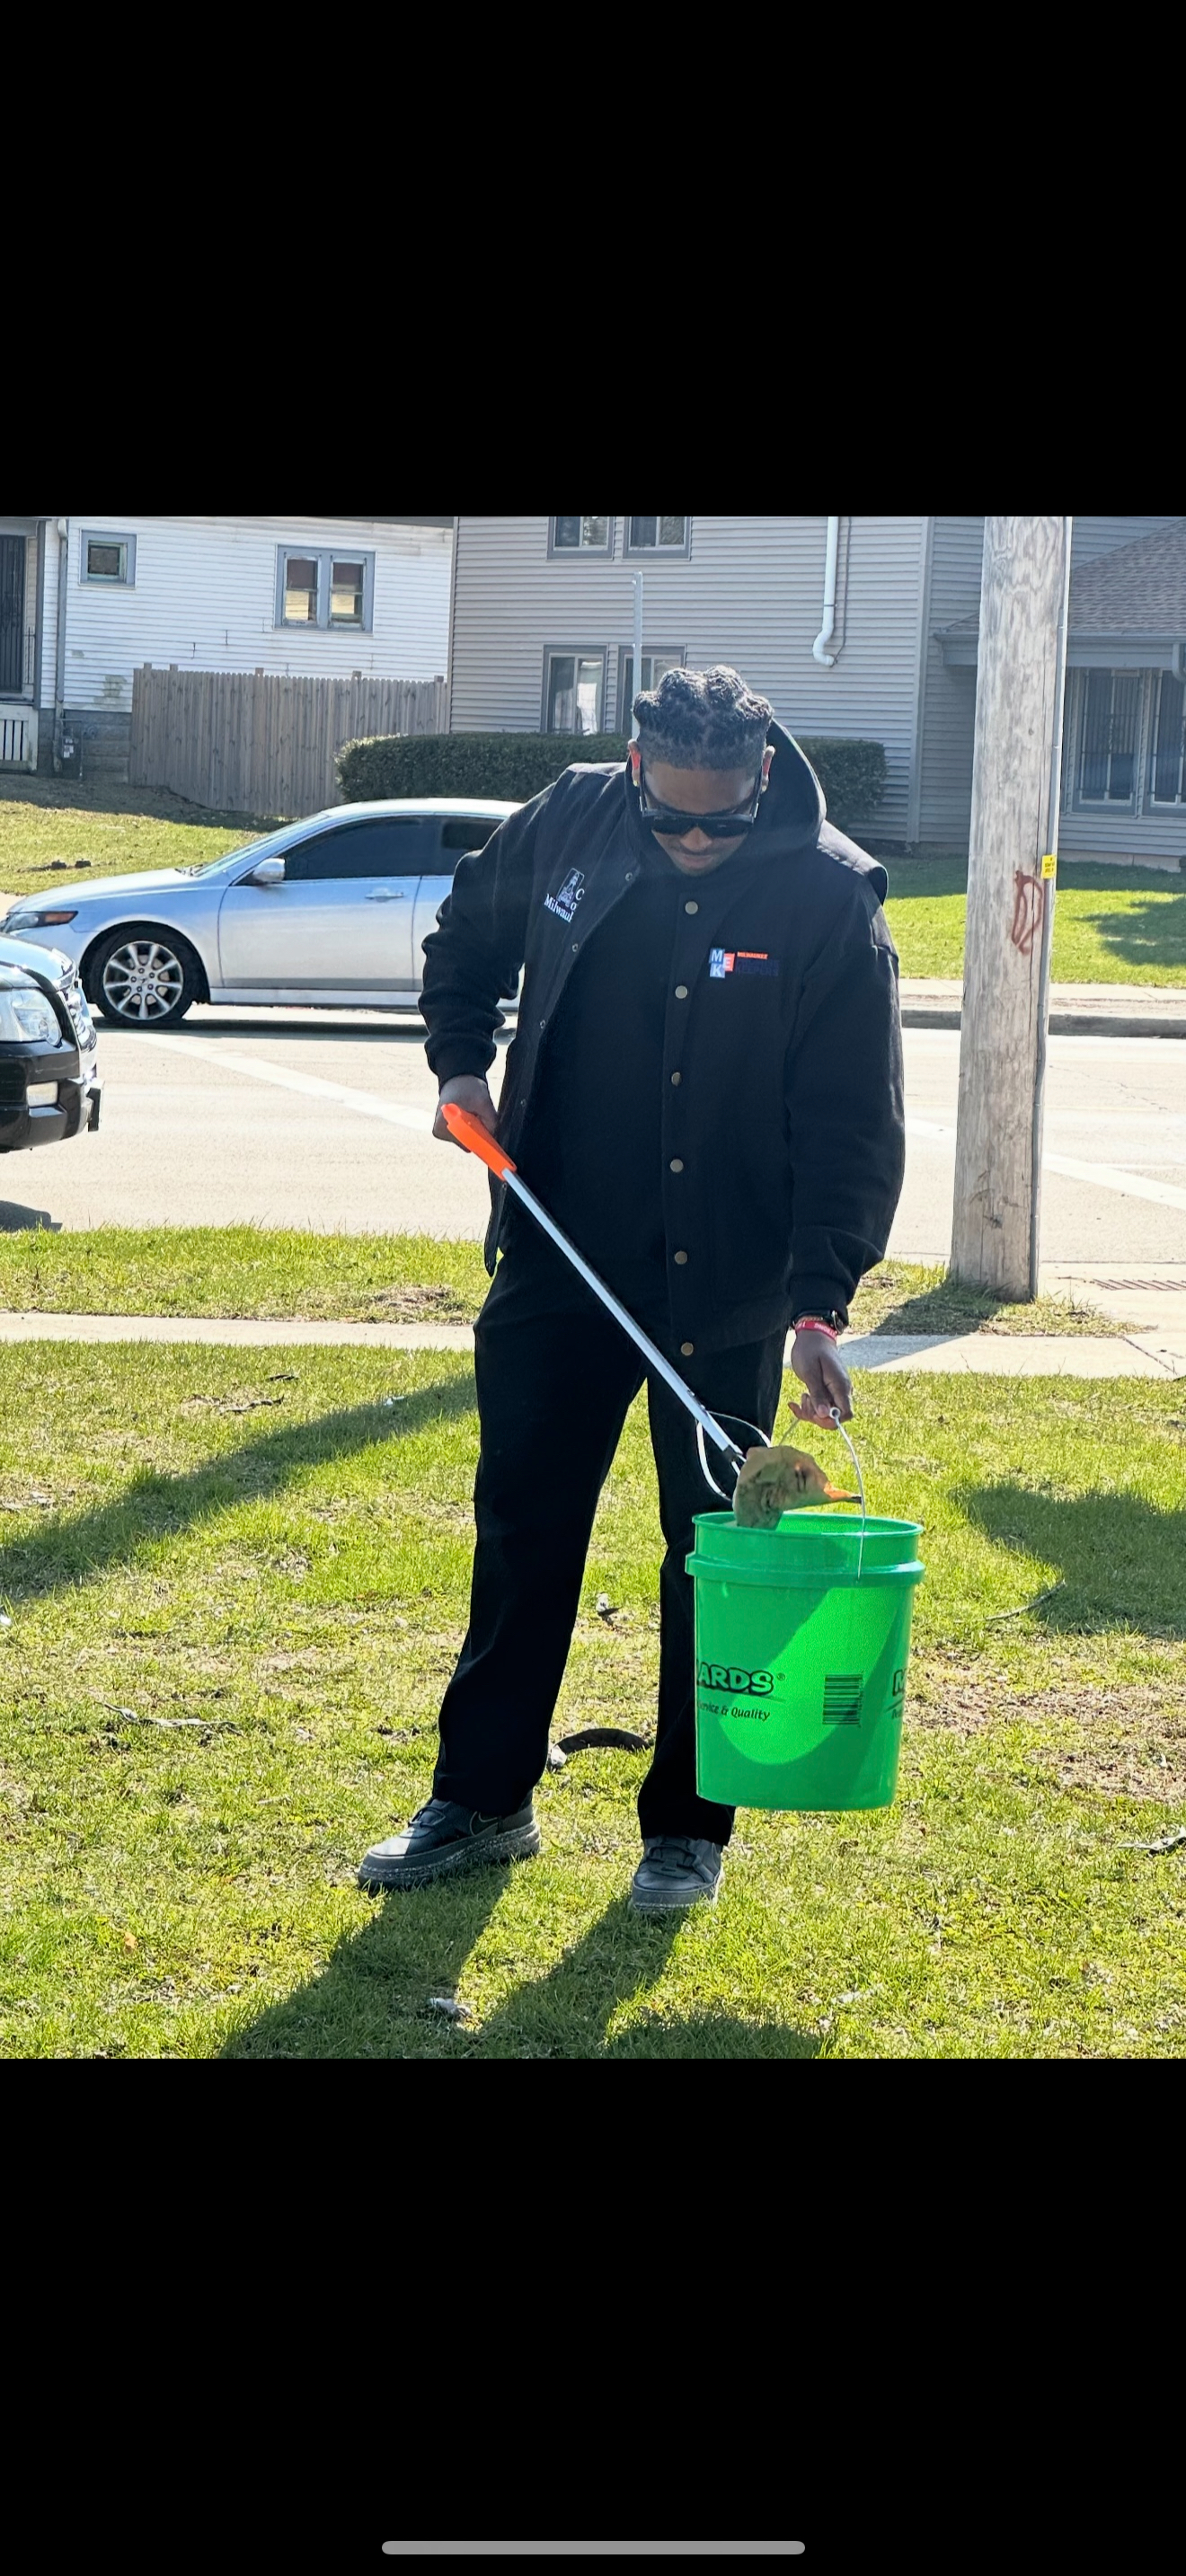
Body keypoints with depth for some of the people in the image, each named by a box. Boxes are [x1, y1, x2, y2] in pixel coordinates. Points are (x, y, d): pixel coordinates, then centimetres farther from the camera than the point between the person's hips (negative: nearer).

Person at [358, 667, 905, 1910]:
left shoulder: (829, 896, -15)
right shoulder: (569, 821, -4)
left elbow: (856, 1127, -14)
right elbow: (465, 938, 17)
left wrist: (821, 1301, -22)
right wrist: (462, 1062, 2)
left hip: (727, 1286, -3)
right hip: (558, 1253, 3)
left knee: (714, 1552, 5)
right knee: (521, 1528, 10)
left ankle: (687, 1824, 19)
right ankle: (481, 1798, 23)